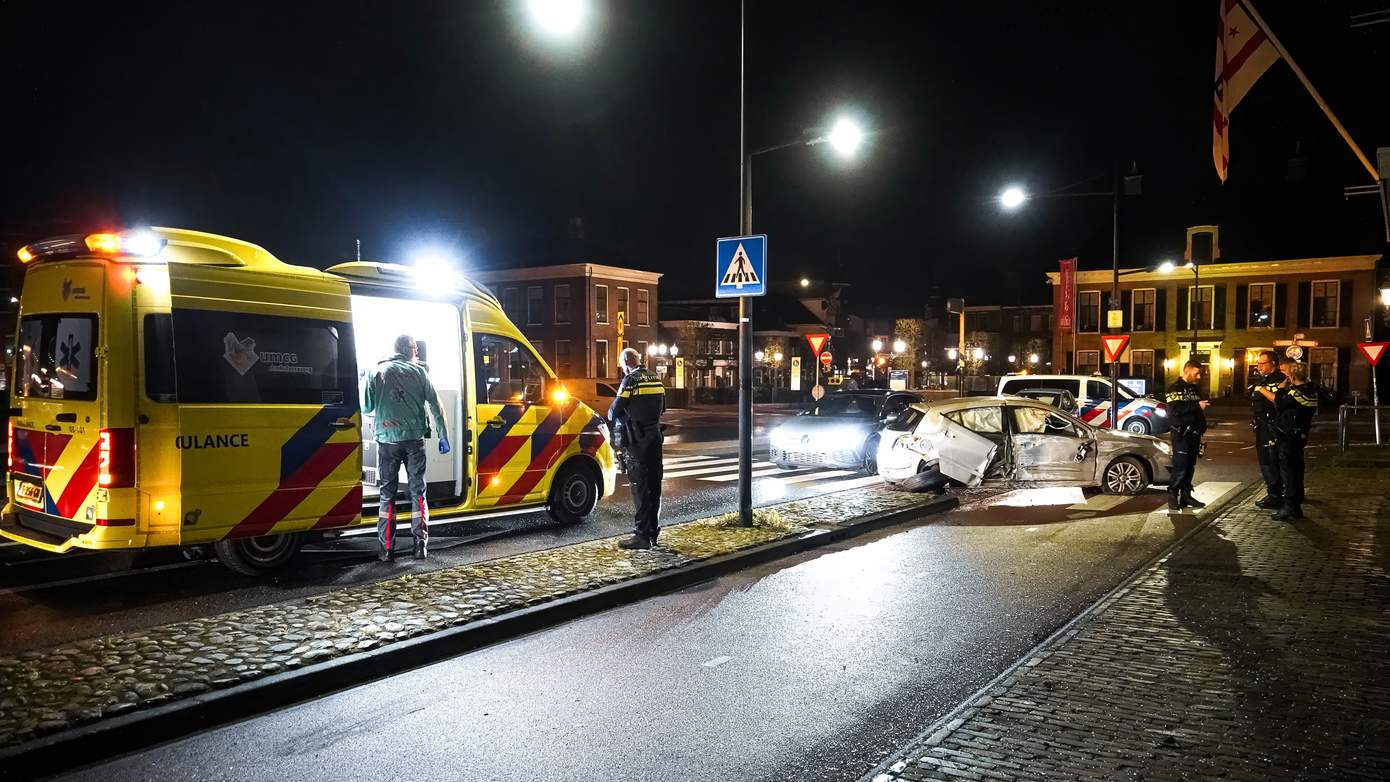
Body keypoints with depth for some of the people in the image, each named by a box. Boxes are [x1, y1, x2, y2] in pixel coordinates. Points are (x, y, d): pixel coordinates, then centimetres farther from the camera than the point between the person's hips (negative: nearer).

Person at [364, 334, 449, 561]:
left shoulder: (377, 372, 3)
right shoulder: (418, 372, 3)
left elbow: (367, 407, 4)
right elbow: (435, 405, 2)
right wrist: (443, 436, 8)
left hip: (387, 440, 0)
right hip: (414, 440, 0)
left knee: (387, 494, 7)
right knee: (417, 492, 9)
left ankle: (386, 549, 5)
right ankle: (421, 545, 8)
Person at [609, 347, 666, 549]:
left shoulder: (630, 381, -13)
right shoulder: (656, 379, 10)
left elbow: (615, 411, -12)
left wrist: (612, 416, 10)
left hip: (637, 441, -7)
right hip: (655, 438, 7)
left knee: (640, 487, -5)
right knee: (654, 485, 13)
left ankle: (642, 535, -4)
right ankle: (653, 531, 20)